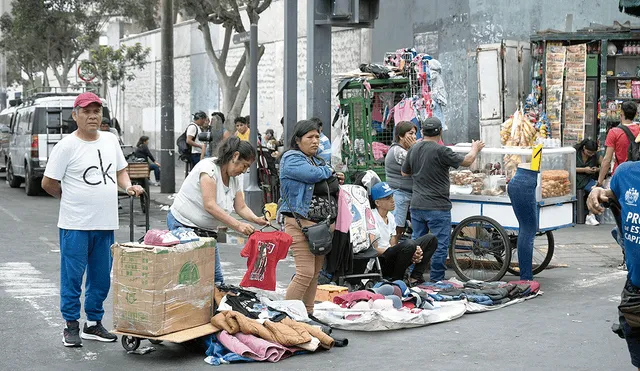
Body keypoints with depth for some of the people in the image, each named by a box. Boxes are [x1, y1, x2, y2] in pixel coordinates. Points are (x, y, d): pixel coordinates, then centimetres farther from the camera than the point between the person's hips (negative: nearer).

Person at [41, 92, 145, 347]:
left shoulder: (111, 141, 8)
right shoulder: (66, 146, -9)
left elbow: (120, 171, 20)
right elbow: (48, 183, -5)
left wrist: (128, 186, 1)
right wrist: (72, 199, 5)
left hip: (106, 224, 6)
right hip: (75, 224, -5)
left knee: (101, 278, 12)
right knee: (72, 277, 2)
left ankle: (94, 324, 25)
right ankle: (71, 326, 15)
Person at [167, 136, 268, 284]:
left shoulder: (236, 178, 7)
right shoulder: (208, 167, -20)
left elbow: (241, 207, 5)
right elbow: (210, 205, -29)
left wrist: (256, 219, -17)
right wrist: (237, 225, -35)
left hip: (207, 231, 8)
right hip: (183, 225, -8)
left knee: (216, 278, 3)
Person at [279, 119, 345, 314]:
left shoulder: (318, 160, 23)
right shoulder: (291, 159, -5)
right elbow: (313, 174, -20)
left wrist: (336, 183, 14)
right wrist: (330, 172, -1)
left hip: (322, 222, 8)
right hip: (300, 222, -8)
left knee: (316, 272, 9)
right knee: (306, 272, -14)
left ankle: (308, 313, 17)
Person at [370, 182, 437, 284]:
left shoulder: (390, 216, 15)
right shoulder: (373, 218, -12)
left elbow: (393, 245, 13)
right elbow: (374, 250, -17)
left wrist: (413, 253, -8)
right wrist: (409, 253, -19)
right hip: (380, 263, -9)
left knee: (430, 238, 2)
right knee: (409, 244, -36)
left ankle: (415, 277, -7)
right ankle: (395, 280, -18)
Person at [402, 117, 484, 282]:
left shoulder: (413, 149, 4)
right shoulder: (440, 151, -15)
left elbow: (405, 172, 17)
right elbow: (467, 161, -7)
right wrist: (475, 149, 12)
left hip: (416, 206, 6)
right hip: (437, 207, -6)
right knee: (440, 245, 2)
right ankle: (436, 280, 5)